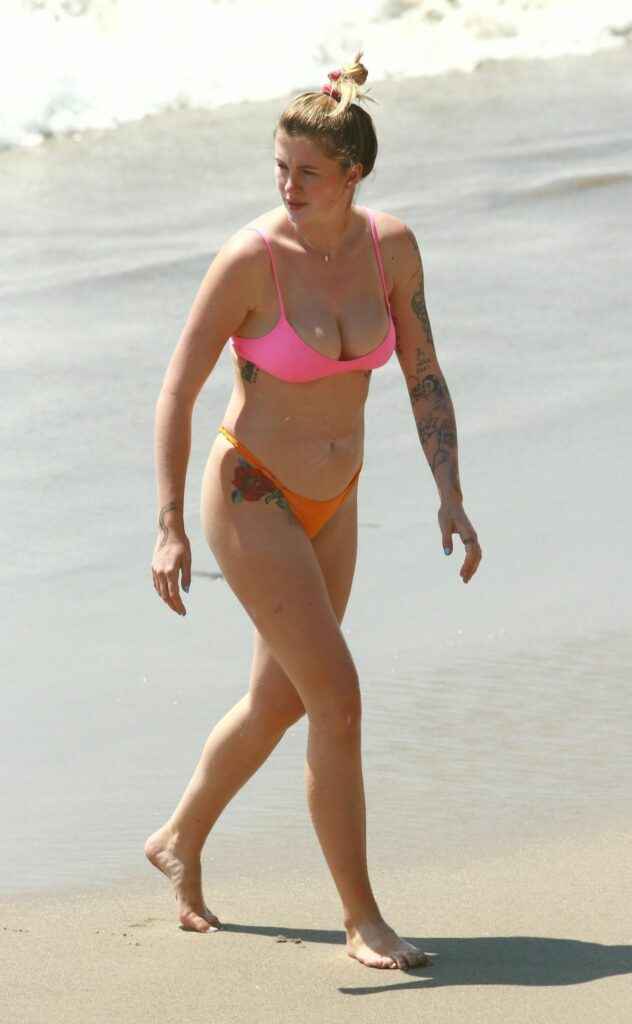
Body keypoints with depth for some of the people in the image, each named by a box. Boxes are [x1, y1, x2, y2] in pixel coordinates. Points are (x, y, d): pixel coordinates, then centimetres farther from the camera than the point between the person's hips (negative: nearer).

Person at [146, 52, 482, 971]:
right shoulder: (249, 259, -21)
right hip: (250, 494, -6)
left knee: (280, 701, 19)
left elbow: (424, 379, 2)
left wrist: (451, 500, -5)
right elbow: (178, 392, -14)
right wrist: (172, 530, -16)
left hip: (332, 504, 6)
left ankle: (181, 843, 42)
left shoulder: (391, 247, -7)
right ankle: (362, 920, -2)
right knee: (339, 700, -12)